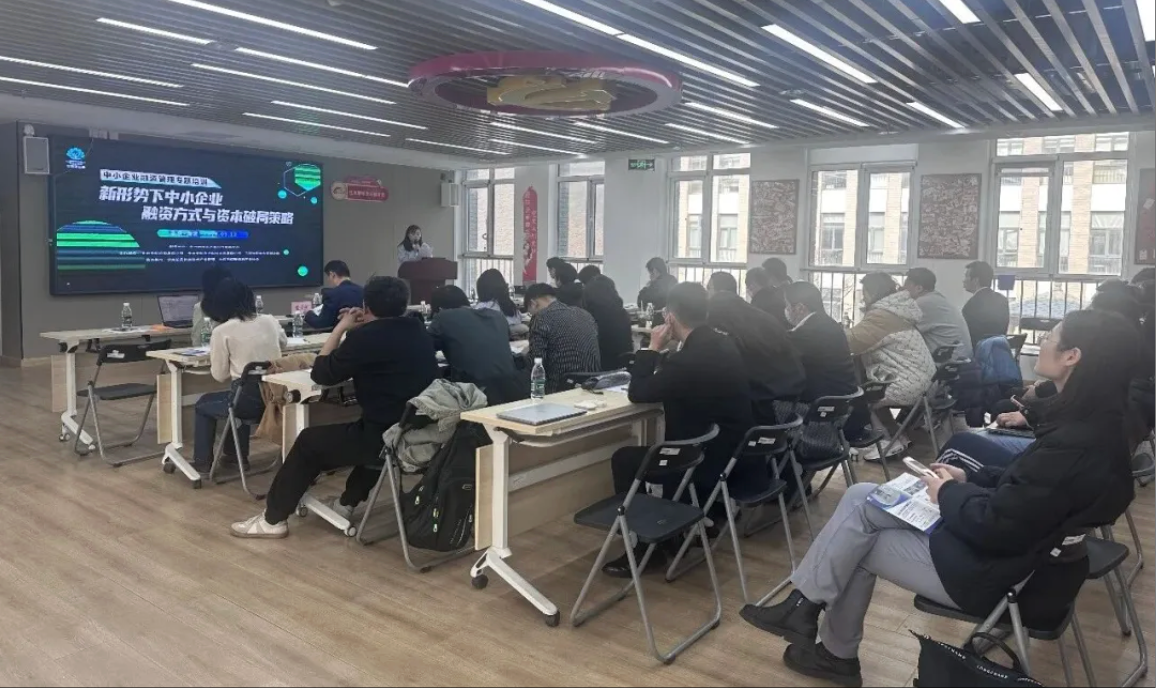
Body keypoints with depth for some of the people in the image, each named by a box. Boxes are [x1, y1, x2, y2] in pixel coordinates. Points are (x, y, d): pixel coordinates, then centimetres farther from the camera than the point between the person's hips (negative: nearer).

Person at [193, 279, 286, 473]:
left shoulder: (222, 331, -7)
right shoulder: (270, 321, 6)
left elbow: (220, 376, 1)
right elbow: (283, 342, 30)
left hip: (249, 399, -5)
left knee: (203, 405, 26)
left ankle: (203, 461, 29)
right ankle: (237, 455, 44)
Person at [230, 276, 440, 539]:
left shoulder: (365, 336, -12)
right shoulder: (420, 331, 10)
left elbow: (322, 374, 0)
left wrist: (341, 328, 8)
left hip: (386, 437, -7)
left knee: (309, 441, 14)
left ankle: (273, 519, 25)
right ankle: (348, 503, 45)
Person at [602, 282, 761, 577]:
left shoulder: (686, 359, -25)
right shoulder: (725, 344, 3)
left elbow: (638, 393, -12)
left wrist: (653, 348, -4)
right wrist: (662, 353, 12)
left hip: (711, 463, -9)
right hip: (736, 455, 9)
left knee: (624, 458, 3)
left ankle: (647, 547, 8)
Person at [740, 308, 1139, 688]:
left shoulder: (1076, 443, -29)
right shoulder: (1091, 420, 1)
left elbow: (994, 527, -26)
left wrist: (950, 493, -8)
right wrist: (968, 480, 4)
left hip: (994, 569, -9)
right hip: (1016, 540, 9)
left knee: (856, 548, 3)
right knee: (860, 499, 2)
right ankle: (806, 606, 8)